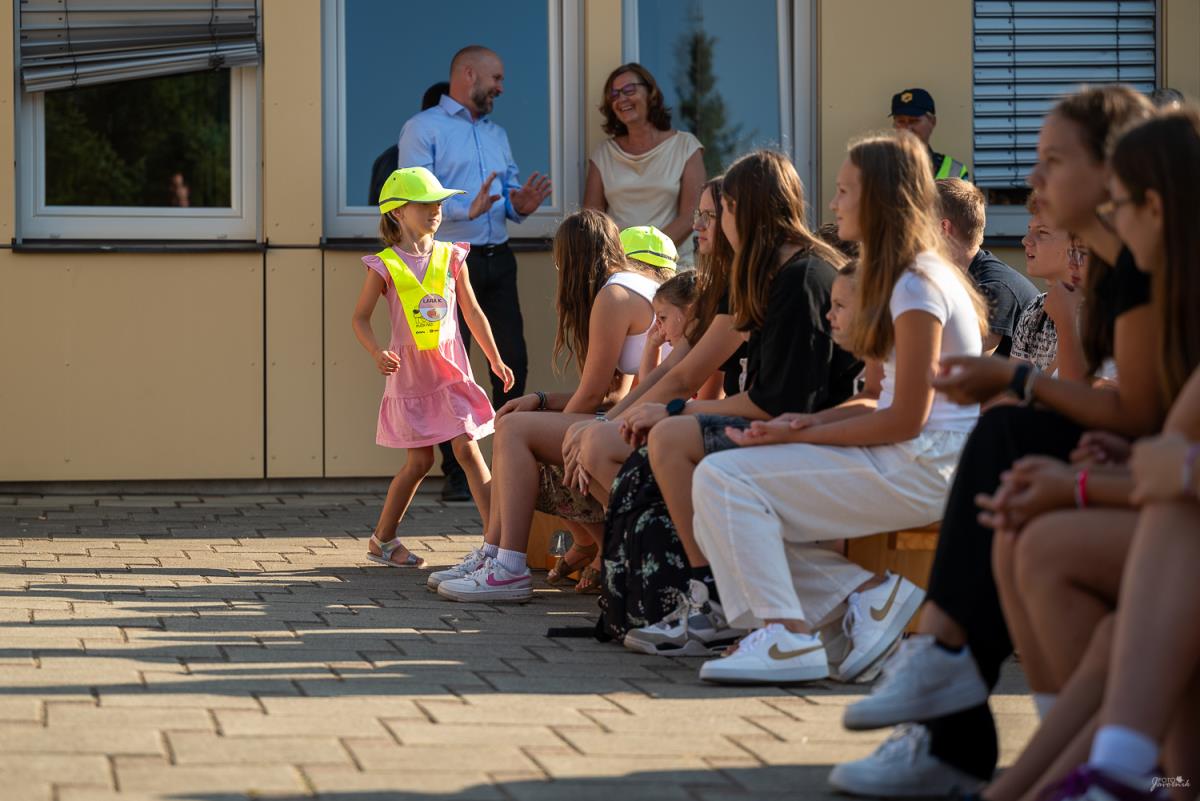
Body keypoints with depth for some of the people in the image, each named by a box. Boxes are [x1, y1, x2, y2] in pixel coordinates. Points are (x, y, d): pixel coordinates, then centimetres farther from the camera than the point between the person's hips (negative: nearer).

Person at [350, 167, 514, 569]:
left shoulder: (451, 257, 4)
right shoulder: (385, 266, -5)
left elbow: (472, 312, 11)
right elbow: (360, 317, -1)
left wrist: (495, 359, 13)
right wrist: (377, 353, -18)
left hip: (450, 369, 3)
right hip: (410, 371, -3)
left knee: (468, 449, -4)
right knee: (420, 460, 1)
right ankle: (382, 538, 17)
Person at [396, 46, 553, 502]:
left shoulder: (496, 134, 23)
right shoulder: (423, 129, -1)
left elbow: (510, 189, 19)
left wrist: (521, 204, -5)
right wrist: (467, 209, -25)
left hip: (497, 260, 7)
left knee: (513, 362, 3)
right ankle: (455, 474, -2)